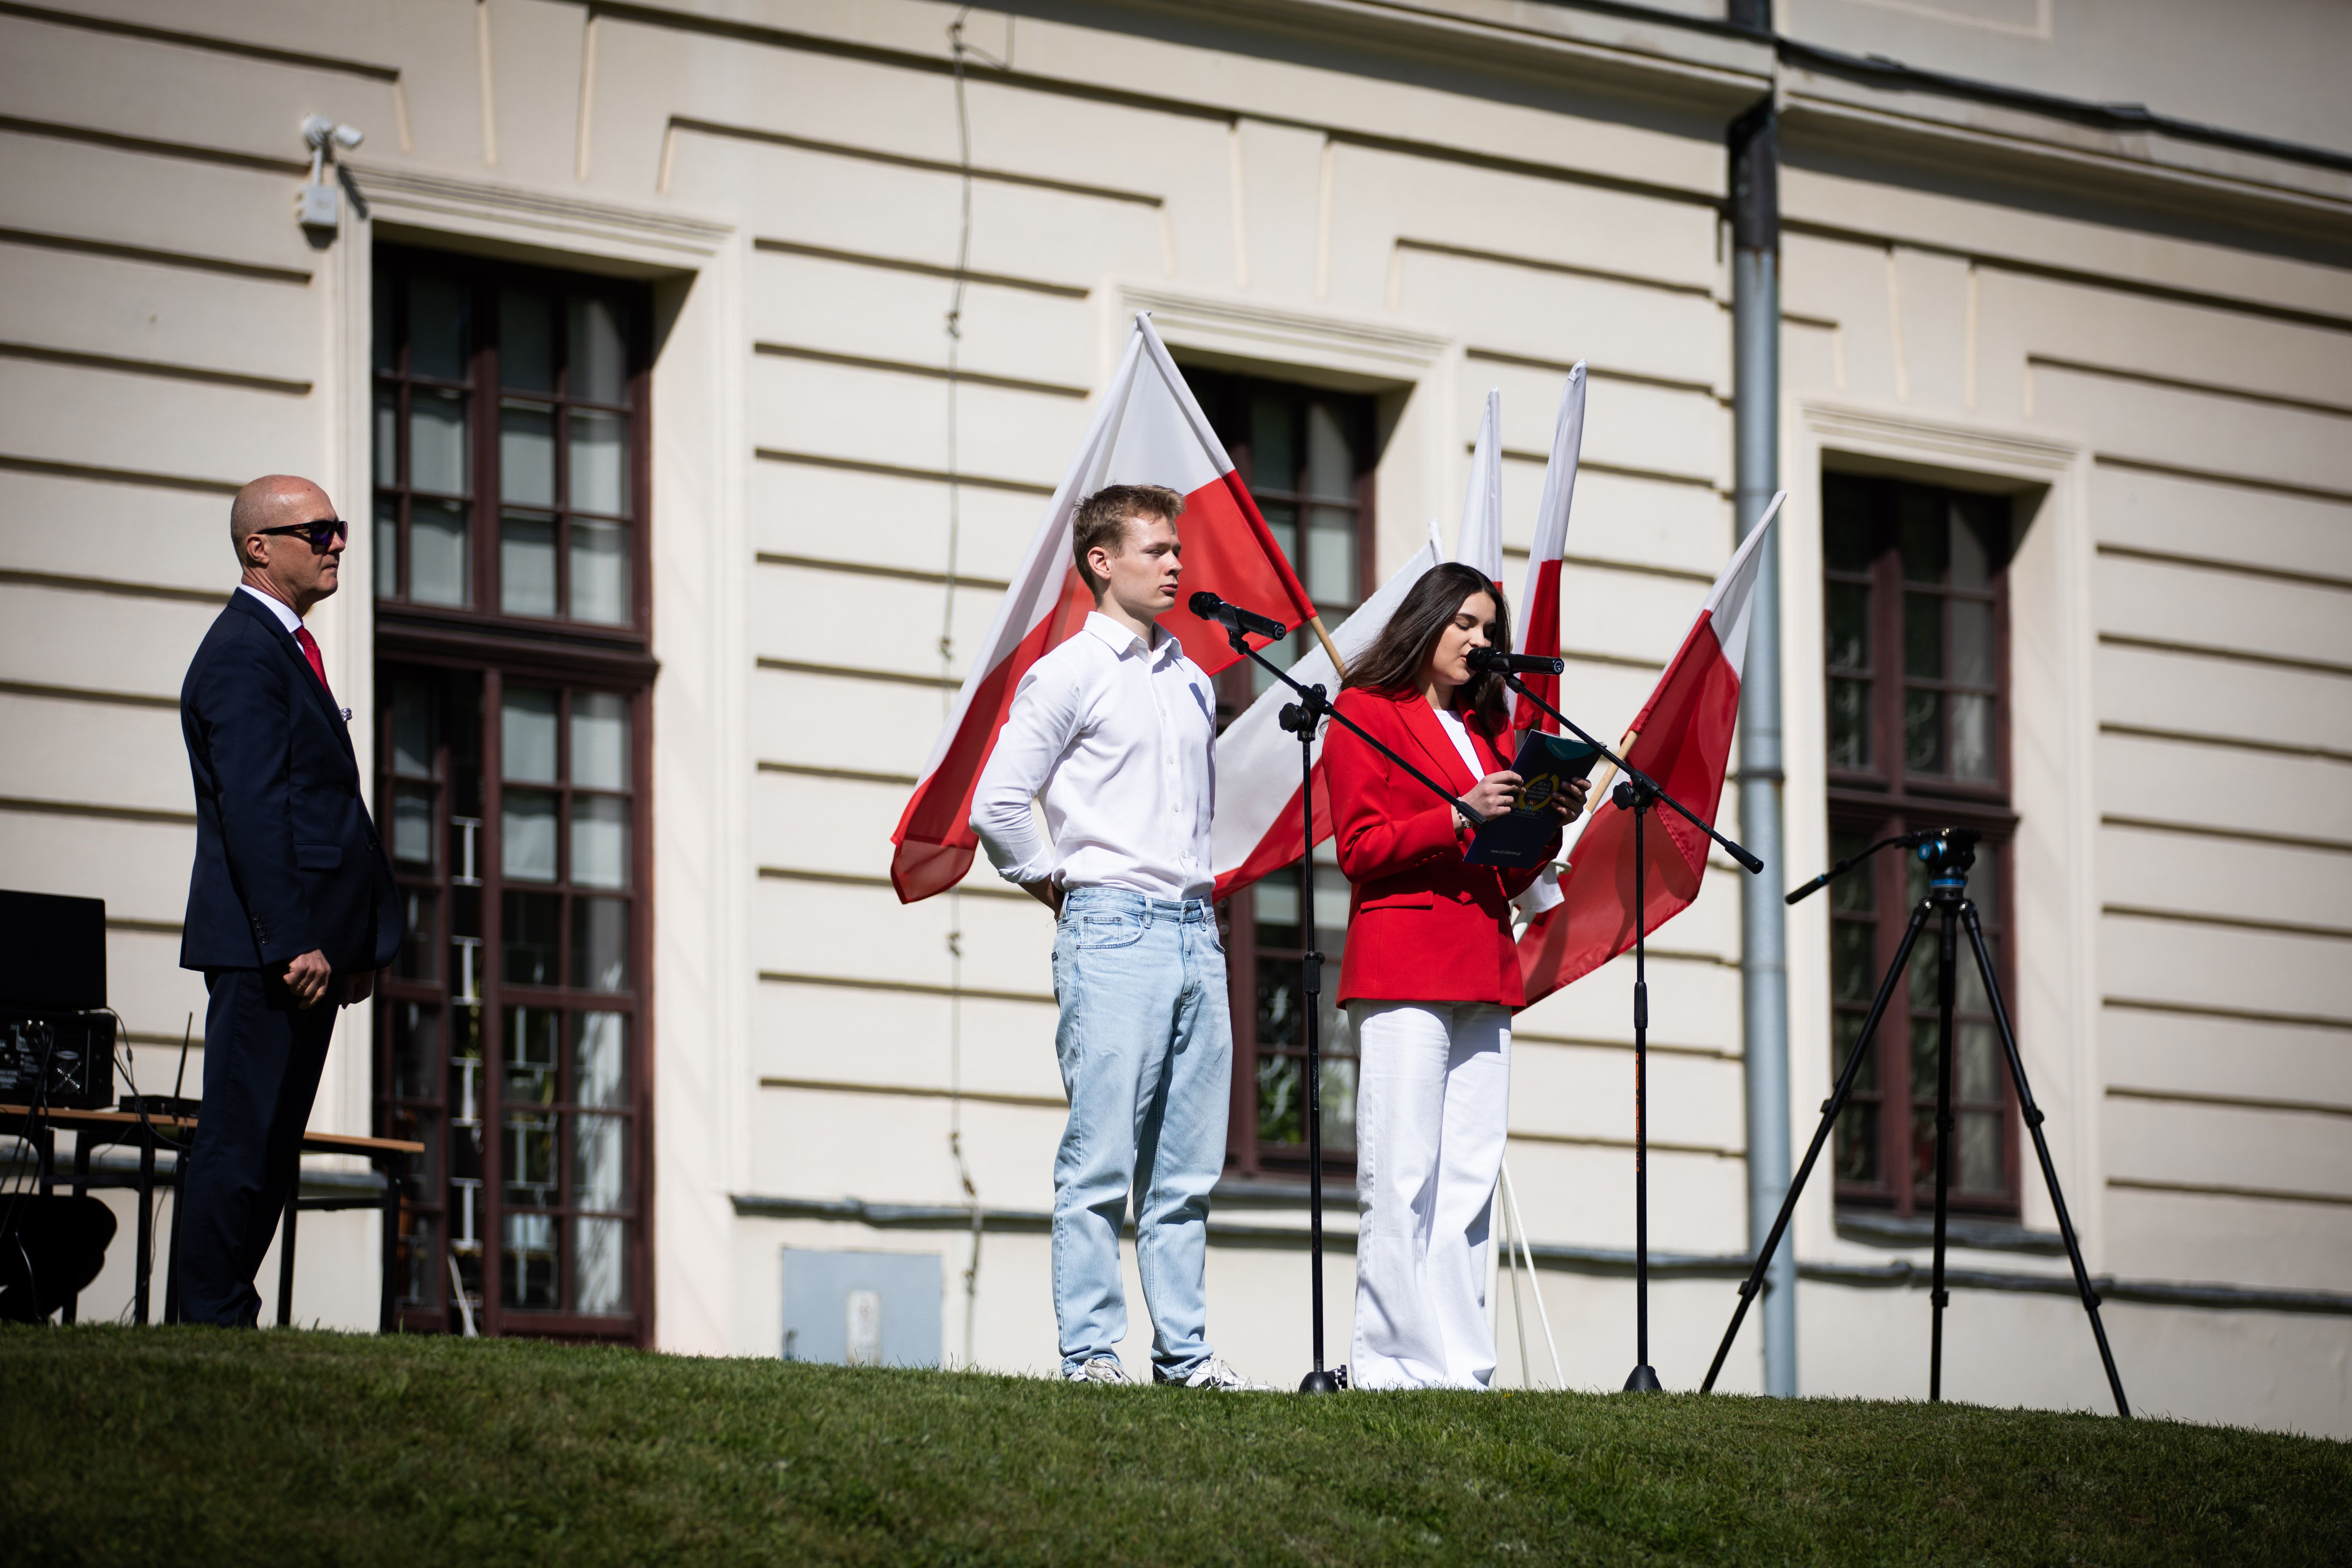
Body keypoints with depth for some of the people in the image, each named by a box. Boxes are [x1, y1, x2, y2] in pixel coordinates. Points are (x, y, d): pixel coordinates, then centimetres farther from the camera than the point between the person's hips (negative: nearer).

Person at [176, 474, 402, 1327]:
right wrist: (292, 942, -23)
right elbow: (251, 809, -19)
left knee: (269, 1149, 9)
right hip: (265, 948, -10)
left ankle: (225, 1317, 12)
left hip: (309, 945, 10)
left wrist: (361, 942, 18)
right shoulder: (243, 655, -11)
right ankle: (212, 1322, -7)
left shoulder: (286, 649, 21)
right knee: (240, 1143, -8)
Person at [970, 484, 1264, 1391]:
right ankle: (1090, 1349, -6)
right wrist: (1060, 888, 1)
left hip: (1195, 931, 7)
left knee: (1187, 1167, 6)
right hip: (1113, 931, -7)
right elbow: (997, 805, -6)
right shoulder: (1071, 673, -3)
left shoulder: (1192, 683, 18)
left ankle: (1184, 1350, 9)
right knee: (1101, 1157, -8)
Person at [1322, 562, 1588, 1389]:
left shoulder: (1489, 729, 24)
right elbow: (1360, 848, -5)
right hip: (1402, 971, -7)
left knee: (1469, 1180, 2)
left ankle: (1458, 1367, 0)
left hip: (1484, 972, 7)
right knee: (1403, 1176, -10)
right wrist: (1460, 817, -15)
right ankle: (1392, 1362, -11)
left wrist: (1548, 823, 4)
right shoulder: (1365, 713, 4)